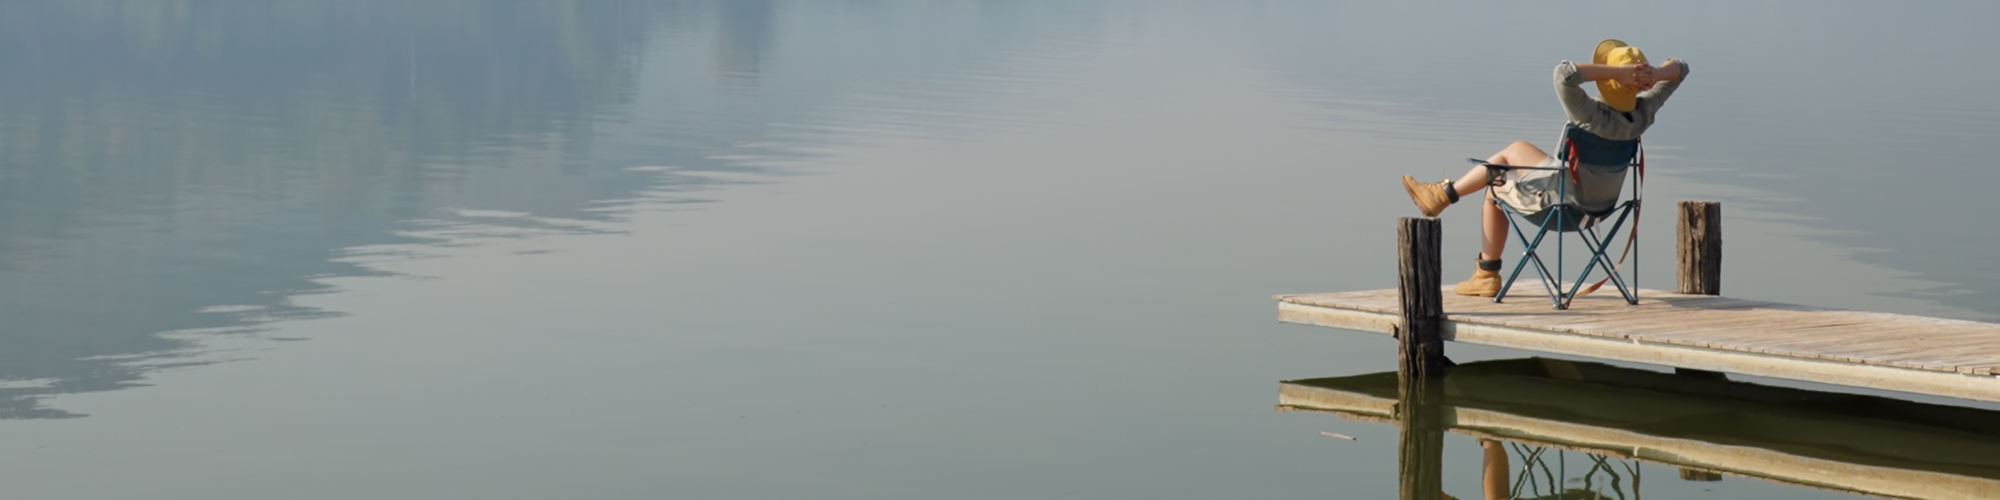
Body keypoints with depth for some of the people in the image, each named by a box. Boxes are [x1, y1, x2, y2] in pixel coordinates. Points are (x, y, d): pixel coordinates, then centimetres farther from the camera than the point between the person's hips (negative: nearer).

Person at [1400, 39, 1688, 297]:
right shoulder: (1643, 112, -16)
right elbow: (1679, 69, -3)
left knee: (1495, 189, 20)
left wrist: (1618, 72, -45)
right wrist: (1652, 75, -25)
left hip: (1563, 198, -8)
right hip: (1602, 200, 8)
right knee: (1515, 150, 24)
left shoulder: (1593, 115, -36)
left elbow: (1564, 74, -50)